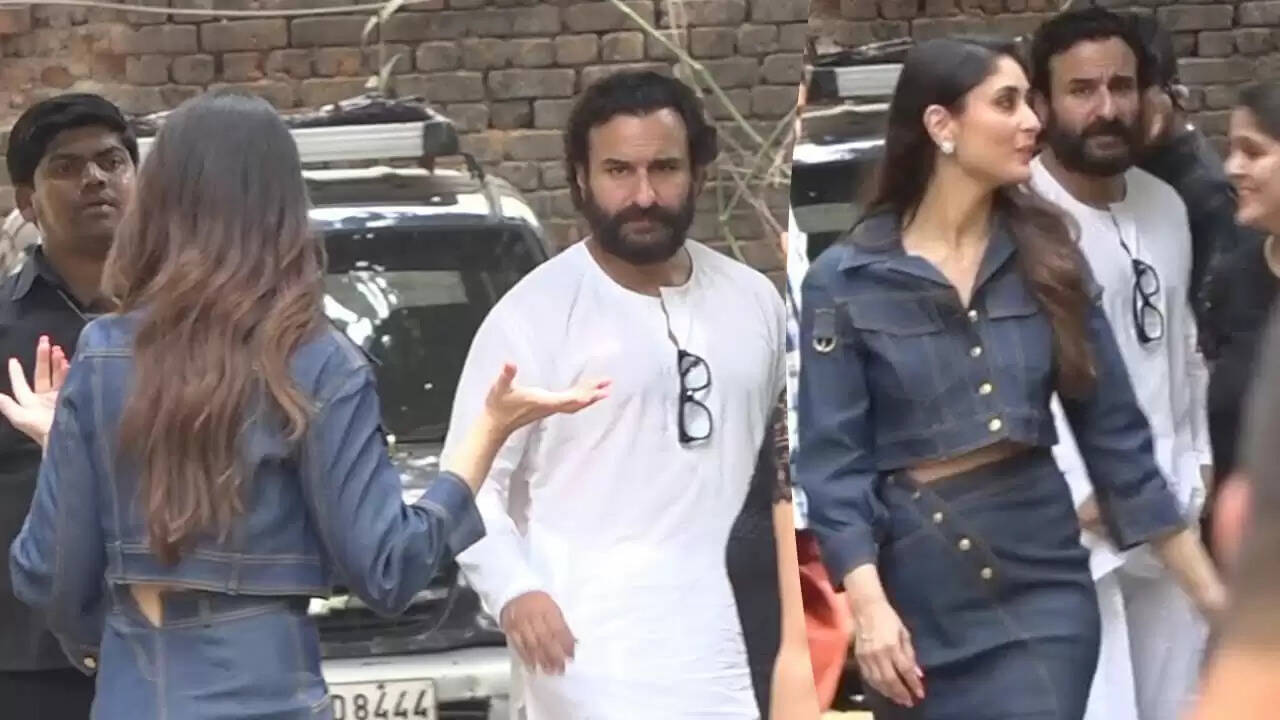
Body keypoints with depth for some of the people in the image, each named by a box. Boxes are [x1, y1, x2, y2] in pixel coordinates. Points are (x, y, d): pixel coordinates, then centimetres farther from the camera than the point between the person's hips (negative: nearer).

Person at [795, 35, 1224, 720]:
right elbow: (833, 458, -6)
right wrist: (868, 604, -19)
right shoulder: (844, 279, -3)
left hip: (1041, 580, 1)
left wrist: (1213, 592, 5)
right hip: (917, 595, -1)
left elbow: (1113, 430, 7)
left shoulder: (1045, 255, 5)